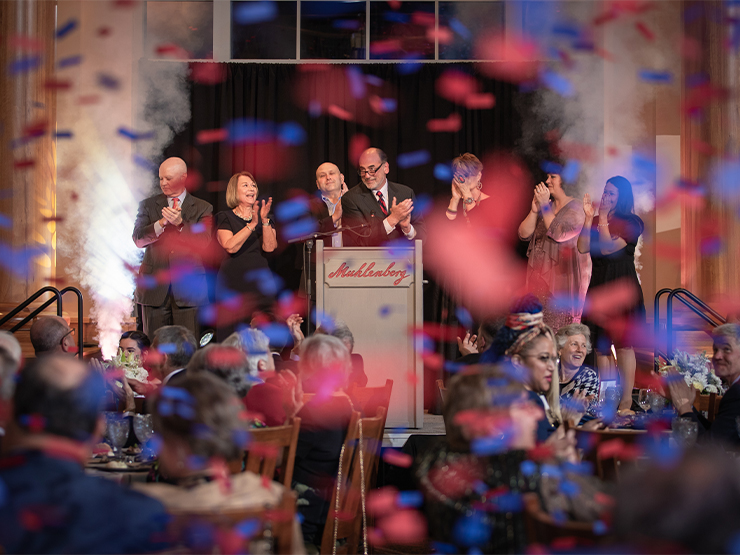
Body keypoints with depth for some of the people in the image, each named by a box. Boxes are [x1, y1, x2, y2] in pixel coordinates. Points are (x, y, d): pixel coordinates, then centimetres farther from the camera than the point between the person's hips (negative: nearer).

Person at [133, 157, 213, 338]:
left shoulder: (202, 209, 8)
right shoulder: (148, 205, 12)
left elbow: (204, 243, -5)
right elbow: (138, 239, 0)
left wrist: (180, 223, -18)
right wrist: (162, 222, -16)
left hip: (187, 287, -1)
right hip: (155, 287, 2)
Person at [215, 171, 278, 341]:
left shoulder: (266, 217, 15)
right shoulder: (225, 218, 6)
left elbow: (269, 247, 0)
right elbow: (230, 246, -11)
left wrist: (264, 220, -11)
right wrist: (253, 224, -15)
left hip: (260, 280, 2)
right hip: (234, 281, -2)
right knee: (232, 336, -7)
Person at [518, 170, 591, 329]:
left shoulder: (576, 208, -5)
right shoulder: (545, 207, 15)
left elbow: (559, 234, -20)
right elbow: (524, 234, 7)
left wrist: (545, 206, -16)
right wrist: (534, 210, -7)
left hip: (563, 274, -7)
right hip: (539, 273, 7)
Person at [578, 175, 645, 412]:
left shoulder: (630, 223, -4)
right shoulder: (596, 222, 11)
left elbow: (607, 248, -14)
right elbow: (582, 248, -3)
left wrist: (603, 218, -11)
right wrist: (589, 217, -5)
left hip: (622, 287, -5)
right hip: (598, 287, 5)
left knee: (623, 345, -6)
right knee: (601, 346, 5)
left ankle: (626, 403, -4)